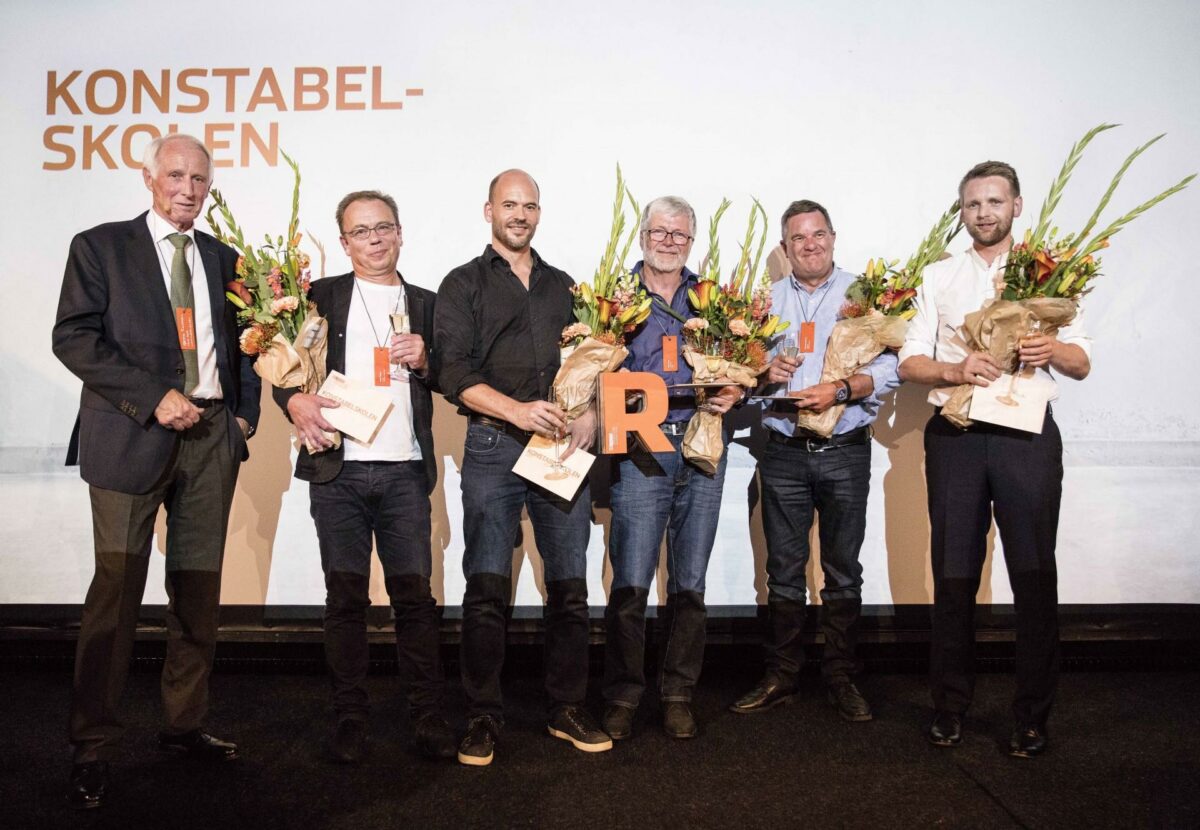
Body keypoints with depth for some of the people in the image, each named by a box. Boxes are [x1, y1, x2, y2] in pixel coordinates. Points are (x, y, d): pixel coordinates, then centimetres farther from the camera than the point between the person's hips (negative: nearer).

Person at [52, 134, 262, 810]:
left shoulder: (223, 258, 16)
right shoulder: (101, 247, 4)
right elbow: (75, 337, -6)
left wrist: (246, 412, 4)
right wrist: (154, 397, -15)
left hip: (212, 435, 4)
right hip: (132, 436, -4)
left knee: (199, 589, 9)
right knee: (117, 592, -1)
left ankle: (186, 723, 23)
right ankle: (94, 746, 12)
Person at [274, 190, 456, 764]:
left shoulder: (425, 304, 15)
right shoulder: (322, 297, 10)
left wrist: (424, 360, -7)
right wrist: (297, 401, -14)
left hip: (405, 470, 1)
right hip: (337, 469, 0)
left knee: (415, 593, 1)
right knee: (346, 594, 4)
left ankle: (427, 717, 10)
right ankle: (349, 717, 17)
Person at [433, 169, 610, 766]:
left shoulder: (562, 286, 20)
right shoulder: (464, 285, 8)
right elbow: (456, 374, -4)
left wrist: (588, 414, -1)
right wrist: (517, 410, -19)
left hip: (562, 446, 3)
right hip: (493, 448, -3)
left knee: (570, 583, 5)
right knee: (487, 587, -3)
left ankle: (568, 710, 18)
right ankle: (482, 716, 11)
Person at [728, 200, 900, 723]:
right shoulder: (766, 300, 12)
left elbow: (889, 369, -5)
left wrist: (841, 390, -20)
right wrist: (765, 372, -9)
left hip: (846, 452, -2)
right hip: (783, 452, 2)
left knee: (843, 571, 6)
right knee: (783, 570, 7)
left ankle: (841, 679, 19)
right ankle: (779, 678, 18)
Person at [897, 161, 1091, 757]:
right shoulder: (938, 277, 14)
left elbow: (1082, 364, 7)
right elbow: (910, 362, 6)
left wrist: (1053, 349, -16)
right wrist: (955, 370, -15)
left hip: (1027, 433, -1)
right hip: (954, 434, 1)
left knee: (1034, 573, 0)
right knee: (953, 572, 6)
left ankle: (1032, 715, 13)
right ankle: (950, 706, 19)